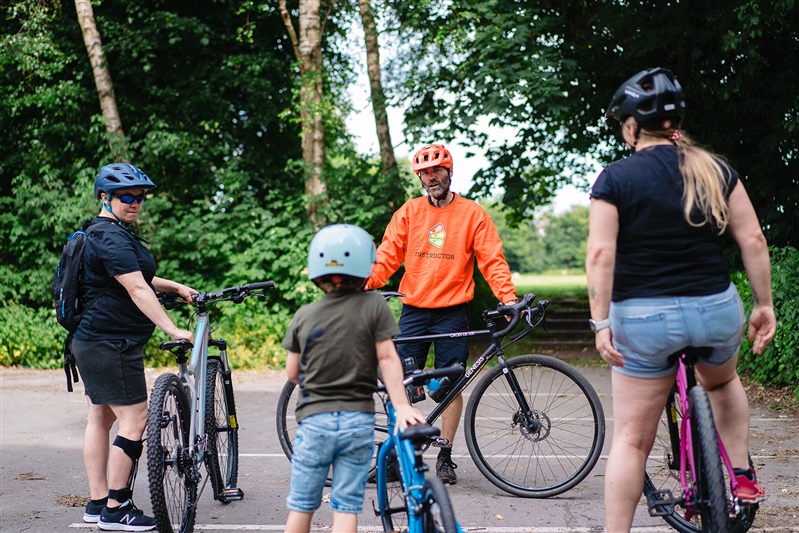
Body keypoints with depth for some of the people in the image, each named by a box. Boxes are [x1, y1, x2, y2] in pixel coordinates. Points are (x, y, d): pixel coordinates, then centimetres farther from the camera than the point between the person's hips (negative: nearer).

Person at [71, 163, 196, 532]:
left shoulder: (109, 234, 18)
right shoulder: (110, 236, -17)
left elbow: (135, 278, 30)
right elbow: (137, 290, -25)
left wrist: (176, 287, 23)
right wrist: (172, 330, -28)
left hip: (93, 342, 11)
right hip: (111, 345, -11)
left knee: (101, 417, 13)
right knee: (135, 418, -9)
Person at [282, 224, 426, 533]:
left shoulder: (304, 316, 1)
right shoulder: (374, 306, -4)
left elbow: (292, 373, 7)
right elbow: (387, 358, -7)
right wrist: (401, 405, -7)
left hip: (314, 419, 1)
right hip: (359, 420, -1)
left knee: (301, 506, 11)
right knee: (347, 507, 4)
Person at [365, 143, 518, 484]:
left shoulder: (472, 214, 2)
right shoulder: (409, 212, 7)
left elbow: (492, 260, -2)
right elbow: (389, 253, 1)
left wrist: (507, 296, -16)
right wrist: (367, 281, -16)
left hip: (452, 312, -1)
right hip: (413, 310, 2)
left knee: (450, 386, 2)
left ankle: (445, 457, 13)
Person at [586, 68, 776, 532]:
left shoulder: (615, 178, -6)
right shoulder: (717, 171, 3)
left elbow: (601, 254, -14)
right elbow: (753, 240, 1)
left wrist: (600, 323, -12)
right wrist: (765, 304, 9)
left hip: (642, 319, -3)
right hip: (717, 309, 3)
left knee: (632, 437, 5)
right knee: (722, 381, 36)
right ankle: (744, 476, 33)